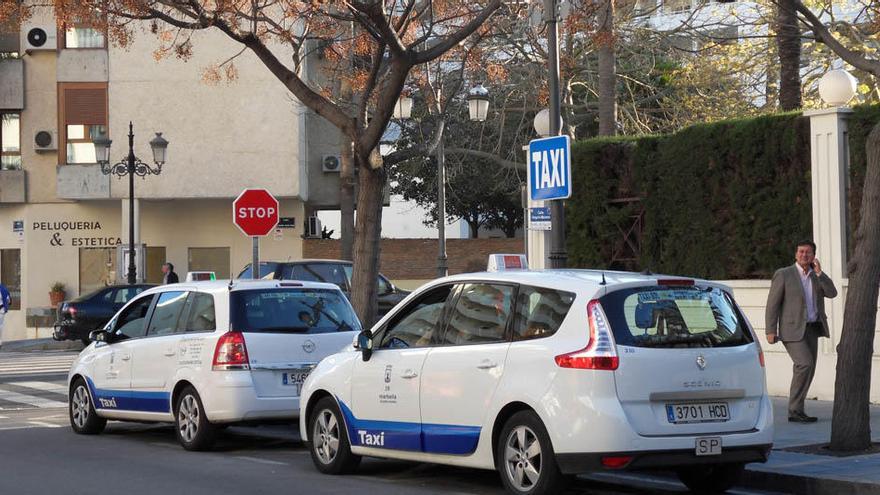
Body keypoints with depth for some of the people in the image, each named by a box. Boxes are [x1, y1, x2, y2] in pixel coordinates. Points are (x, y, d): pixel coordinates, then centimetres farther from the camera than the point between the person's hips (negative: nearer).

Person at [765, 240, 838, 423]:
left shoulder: (817, 276, 11)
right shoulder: (783, 275, -5)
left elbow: (832, 293, -5)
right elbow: (772, 303, -7)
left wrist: (819, 272, -14)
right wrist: (770, 331, -13)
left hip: (811, 329, 6)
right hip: (792, 330, -6)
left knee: (807, 370, 3)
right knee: (805, 364, -20)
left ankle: (796, 411, 11)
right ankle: (795, 409, -13)